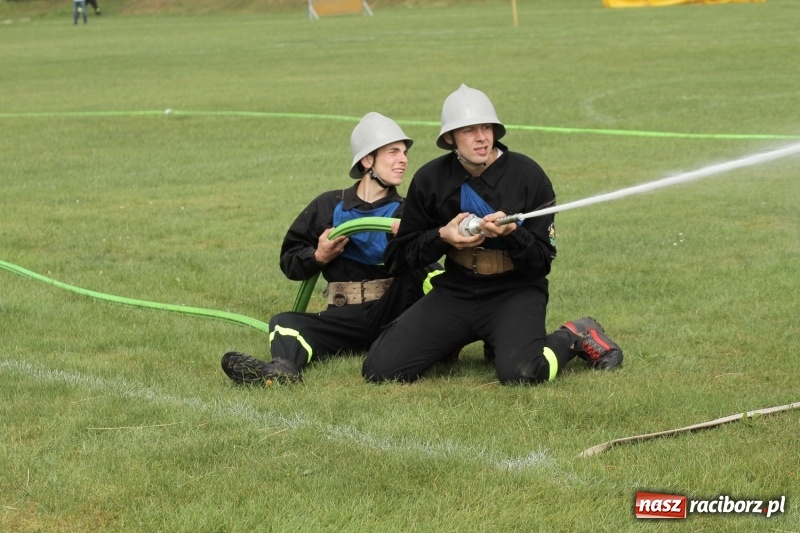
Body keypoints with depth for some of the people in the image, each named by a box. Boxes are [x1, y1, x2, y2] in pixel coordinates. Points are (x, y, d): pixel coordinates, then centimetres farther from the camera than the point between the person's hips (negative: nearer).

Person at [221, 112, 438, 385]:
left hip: (391, 312, -2)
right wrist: (318, 257, -7)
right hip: (344, 318, 2)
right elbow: (289, 261, 12)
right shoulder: (329, 206, 12)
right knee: (285, 323, -22)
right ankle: (282, 367, -54)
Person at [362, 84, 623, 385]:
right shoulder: (430, 179, 0)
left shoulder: (528, 176, -8)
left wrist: (511, 234, -25)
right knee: (379, 369, -11)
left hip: (515, 292, -4)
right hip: (454, 291, 4)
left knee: (520, 373, -34)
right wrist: (442, 237, -11)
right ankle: (454, 345, 20)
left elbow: (542, 263, -5)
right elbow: (409, 250, 10)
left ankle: (575, 338, 1)